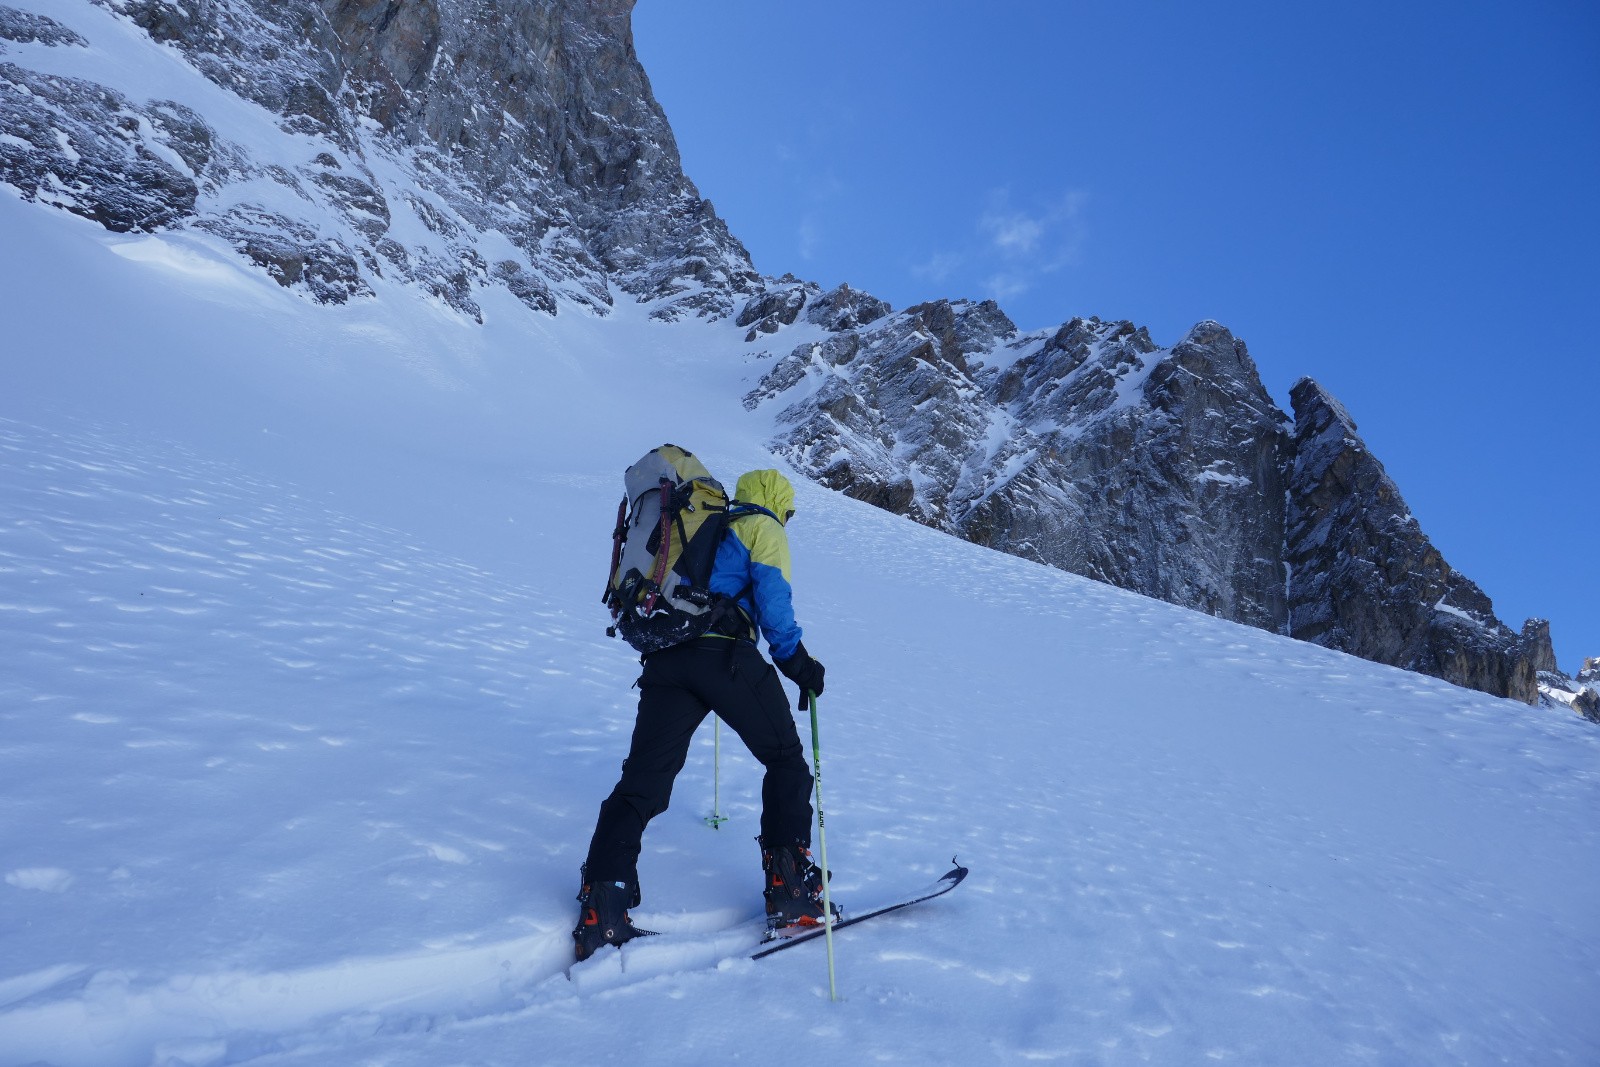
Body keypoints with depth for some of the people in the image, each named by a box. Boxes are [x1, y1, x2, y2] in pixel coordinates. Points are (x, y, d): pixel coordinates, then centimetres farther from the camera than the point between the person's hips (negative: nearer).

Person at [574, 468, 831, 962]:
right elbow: (772, 594, -4)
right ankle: (790, 894, 5)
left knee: (642, 779, 5)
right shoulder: (764, 527, 12)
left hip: (664, 655, 6)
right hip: (725, 655, -6)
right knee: (786, 760, 9)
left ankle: (601, 911, -3)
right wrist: (796, 660, 1)